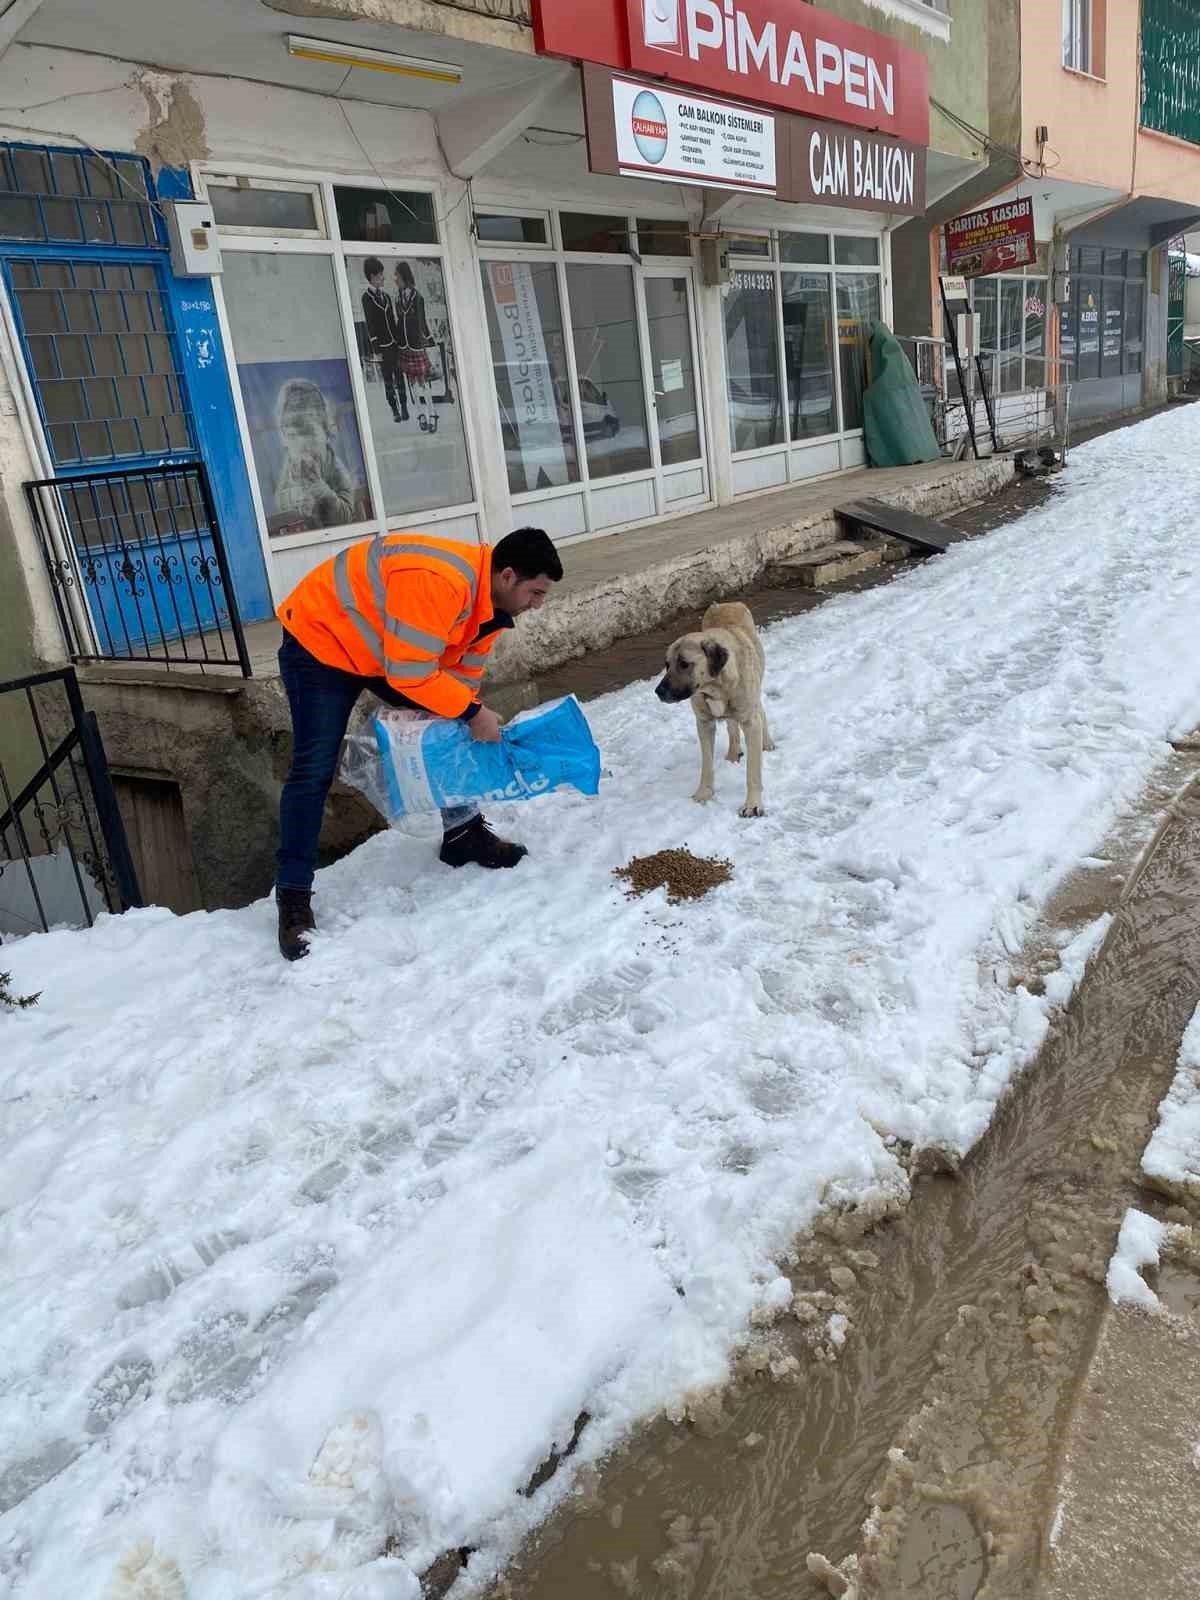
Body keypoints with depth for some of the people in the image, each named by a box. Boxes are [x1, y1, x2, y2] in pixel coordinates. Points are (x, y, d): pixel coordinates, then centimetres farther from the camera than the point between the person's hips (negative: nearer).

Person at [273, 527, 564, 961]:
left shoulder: (488, 598, -5)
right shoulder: (437, 581, -36)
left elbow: (463, 674, 4)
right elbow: (410, 674, -34)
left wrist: (479, 728, -2)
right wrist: (472, 713, -24)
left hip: (393, 651, 9)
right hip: (319, 639, -9)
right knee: (314, 770, -12)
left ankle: (463, 833, 22)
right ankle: (293, 896, -5)